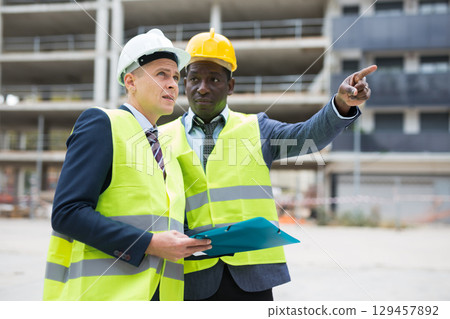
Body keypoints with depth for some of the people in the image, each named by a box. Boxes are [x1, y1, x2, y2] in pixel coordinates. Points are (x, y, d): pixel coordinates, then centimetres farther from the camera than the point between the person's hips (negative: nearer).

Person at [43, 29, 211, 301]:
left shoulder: (164, 147, 20)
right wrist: (149, 244, -18)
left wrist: (193, 242, 2)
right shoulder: (101, 123, -2)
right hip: (103, 292, -6)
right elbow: (67, 212, -13)